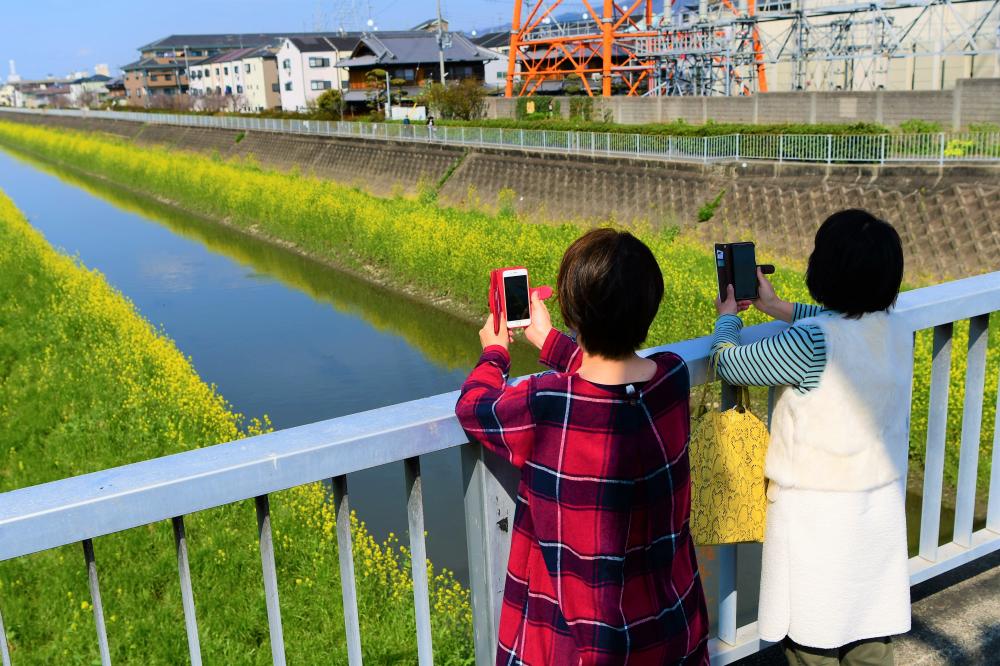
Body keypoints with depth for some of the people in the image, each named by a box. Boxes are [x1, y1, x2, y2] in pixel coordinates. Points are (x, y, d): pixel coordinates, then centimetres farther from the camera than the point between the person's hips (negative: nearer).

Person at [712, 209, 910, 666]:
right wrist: (776, 307, 22)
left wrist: (728, 316, 7)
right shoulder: (898, 332, -4)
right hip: (881, 506, 6)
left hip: (816, 512, -6)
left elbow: (729, 363, -13)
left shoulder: (809, 342, -25)